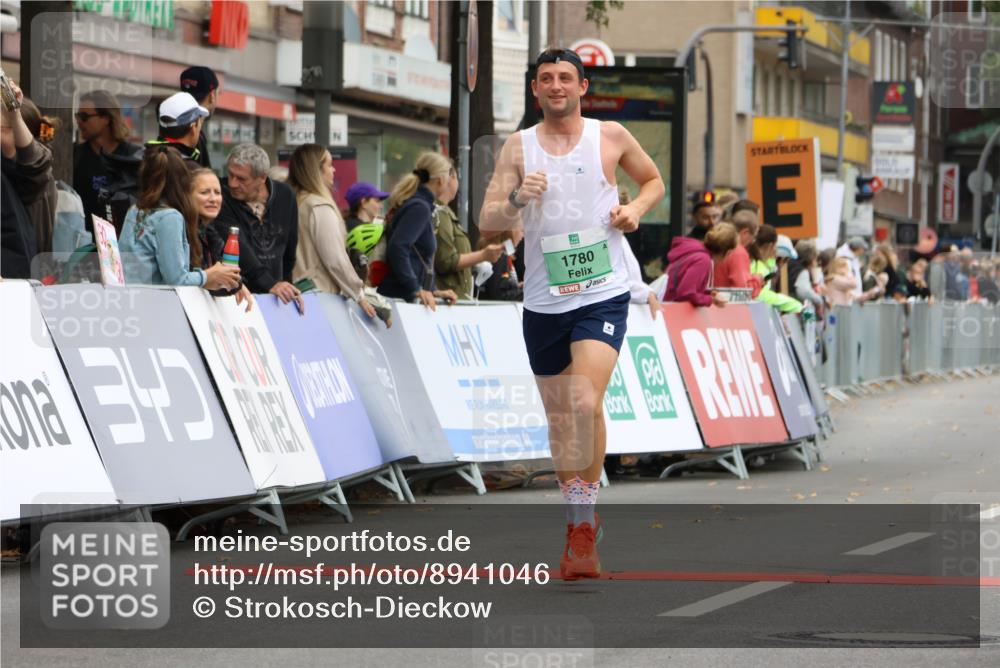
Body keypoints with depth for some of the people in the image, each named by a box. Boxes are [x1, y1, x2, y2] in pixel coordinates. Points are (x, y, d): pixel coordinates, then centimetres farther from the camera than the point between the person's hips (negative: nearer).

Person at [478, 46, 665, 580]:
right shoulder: (518, 147, 3)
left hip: (603, 295, -3)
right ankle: (577, 522, 27)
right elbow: (487, 222, -2)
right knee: (559, 417, 11)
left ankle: (585, 523, -12)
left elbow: (653, 180, 19)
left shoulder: (610, 136, 2)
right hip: (543, 301, 3)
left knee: (585, 402, -21)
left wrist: (635, 209, -2)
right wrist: (517, 200, -22)